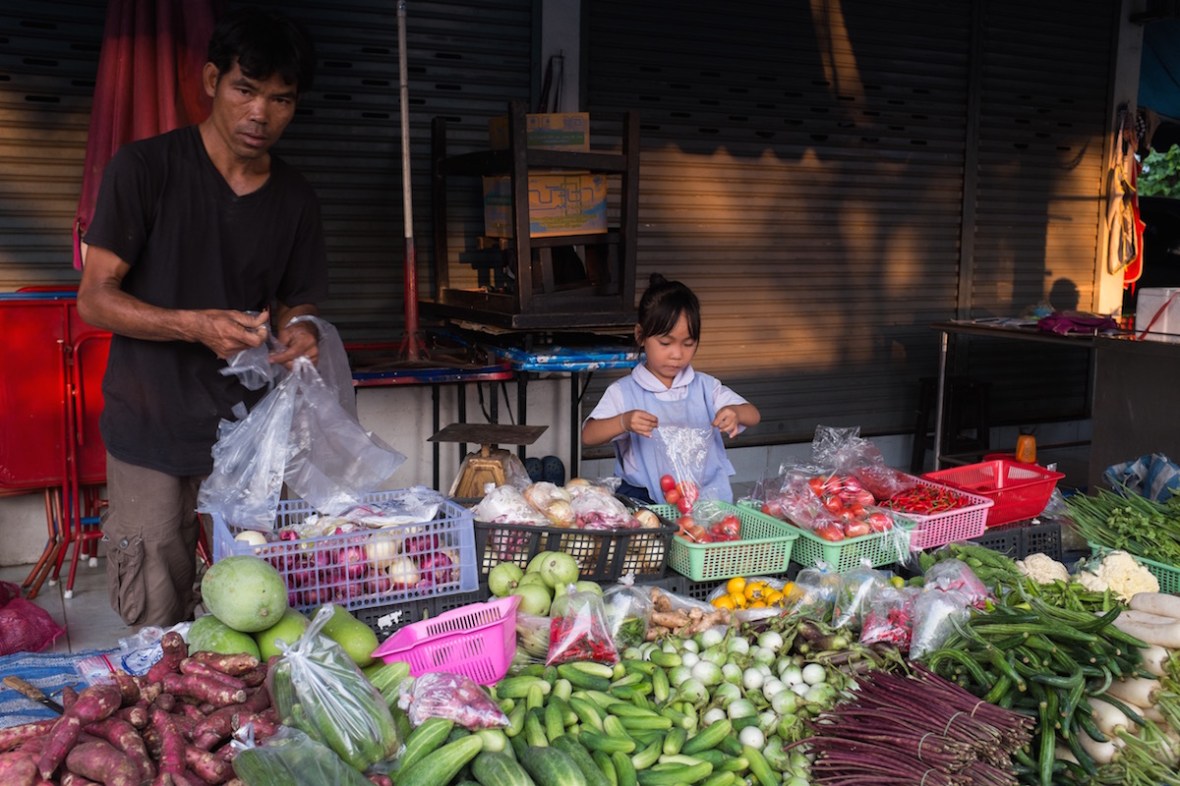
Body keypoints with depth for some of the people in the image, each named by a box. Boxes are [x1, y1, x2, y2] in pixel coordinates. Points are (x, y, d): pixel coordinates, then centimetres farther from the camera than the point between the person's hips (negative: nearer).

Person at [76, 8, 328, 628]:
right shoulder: (145, 169, -4)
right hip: (153, 434, -3)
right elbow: (94, 299, -7)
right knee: (157, 629, 3)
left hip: (252, 432, 3)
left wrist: (297, 332, -9)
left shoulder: (295, 199, 9)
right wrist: (195, 325, -24)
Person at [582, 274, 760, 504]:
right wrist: (623, 422, -25)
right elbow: (588, 435, -4)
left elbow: (754, 415, 8)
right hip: (644, 498, 0)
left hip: (706, 495, 1)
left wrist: (735, 412, -17)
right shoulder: (623, 392, 3)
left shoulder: (705, 387, 10)